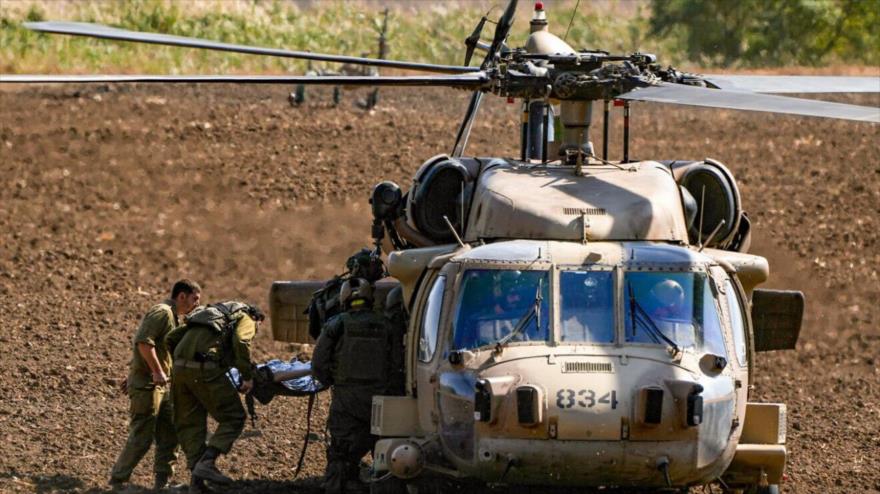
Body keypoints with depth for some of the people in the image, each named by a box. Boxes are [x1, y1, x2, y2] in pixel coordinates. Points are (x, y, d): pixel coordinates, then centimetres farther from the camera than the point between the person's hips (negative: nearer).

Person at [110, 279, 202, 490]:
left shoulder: (171, 316, 19)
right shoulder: (162, 313, -13)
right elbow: (143, 342, -25)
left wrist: (132, 375, 27)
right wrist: (158, 371, -26)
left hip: (160, 386, 10)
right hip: (146, 384, -10)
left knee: (170, 433, 9)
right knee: (141, 437, -7)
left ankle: (162, 481, 14)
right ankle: (117, 480, 1)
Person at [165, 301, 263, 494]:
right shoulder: (246, 319, 14)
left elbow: (171, 338, 27)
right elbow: (241, 342, -10)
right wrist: (247, 376, -4)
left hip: (180, 368, 7)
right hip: (205, 369, -7)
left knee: (189, 423, 12)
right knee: (233, 417, 2)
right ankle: (206, 463, -13)